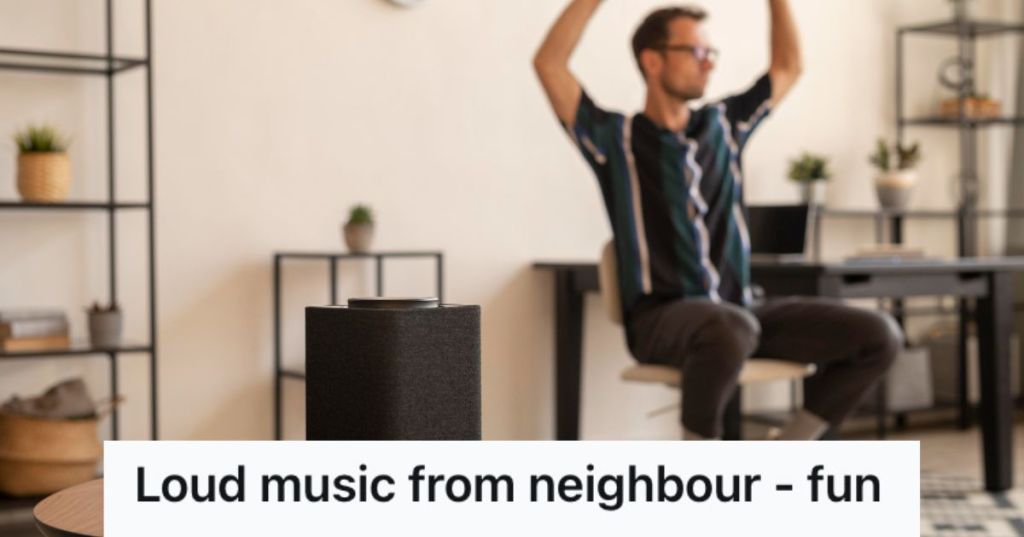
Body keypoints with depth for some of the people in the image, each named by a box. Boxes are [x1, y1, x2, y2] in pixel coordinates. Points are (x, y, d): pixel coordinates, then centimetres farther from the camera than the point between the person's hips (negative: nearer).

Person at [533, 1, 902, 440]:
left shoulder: (723, 124, 18)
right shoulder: (616, 138, 3)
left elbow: (787, 68, 29)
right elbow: (548, 64, -8)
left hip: (735, 311, 6)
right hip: (661, 319, -6)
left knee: (877, 335, -11)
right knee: (730, 331, -41)